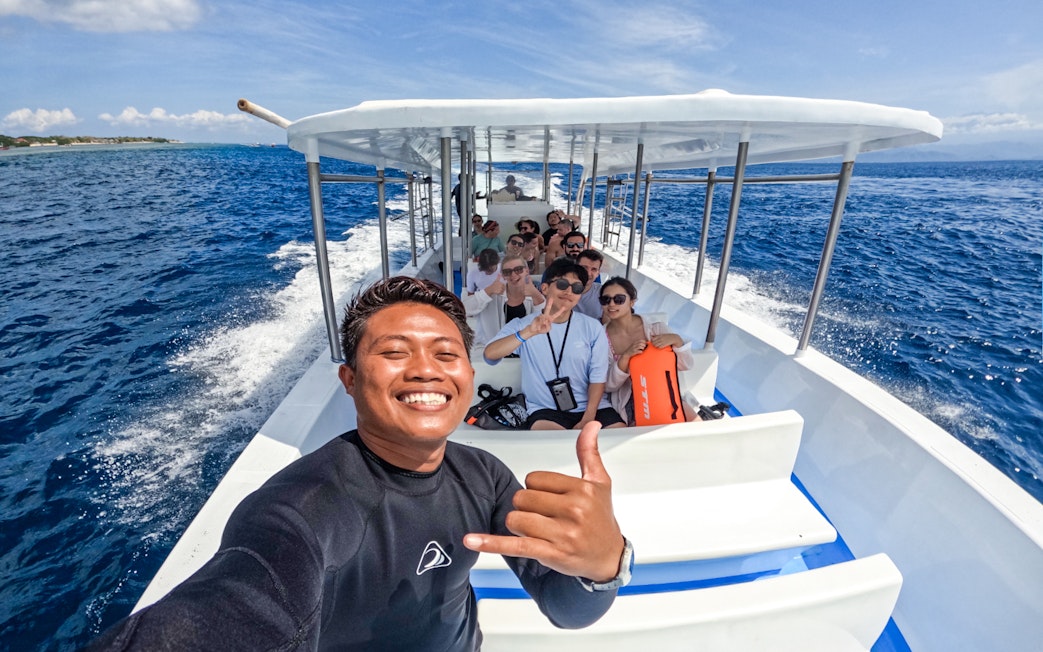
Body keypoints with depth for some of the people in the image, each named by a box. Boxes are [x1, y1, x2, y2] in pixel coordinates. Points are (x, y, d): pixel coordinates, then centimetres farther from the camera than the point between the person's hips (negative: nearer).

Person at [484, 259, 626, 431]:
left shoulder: (593, 328, 2)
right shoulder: (521, 325, -3)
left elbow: (598, 377, 1)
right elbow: (490, 354, -21)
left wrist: (588, 419, -12)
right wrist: (529, 332, -36)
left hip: (592, 406, 3)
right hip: (546, 410, -3)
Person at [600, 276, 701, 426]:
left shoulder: (655, 328, -5)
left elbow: (686, 365, -3)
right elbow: (609, 386, -9)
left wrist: (676, 340, -24)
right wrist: (625, 357, -26)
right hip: (628, 402, -3)